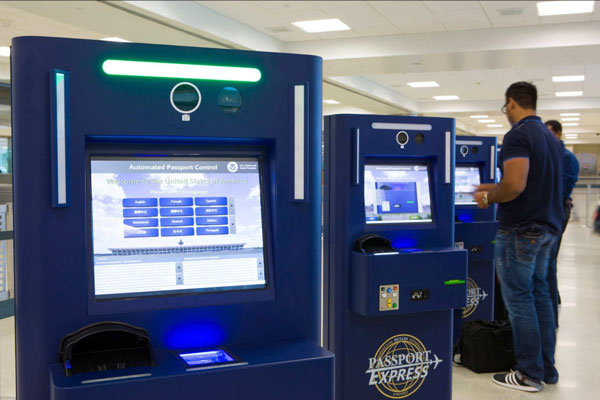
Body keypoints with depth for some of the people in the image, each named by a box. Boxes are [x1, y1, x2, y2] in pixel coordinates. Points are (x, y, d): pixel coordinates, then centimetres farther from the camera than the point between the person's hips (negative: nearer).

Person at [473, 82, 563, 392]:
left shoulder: (517, 135, -16)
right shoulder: (550, 137, 14)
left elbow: (515, 185, -27)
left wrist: (488, 198, -9)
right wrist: (496, 189, 22)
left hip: (519, 230, -9)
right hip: (547, 227, 9)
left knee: (519, 300, -1)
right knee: (540, 295, 15)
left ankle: (529, 375, 6)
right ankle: (547, 369, 22)